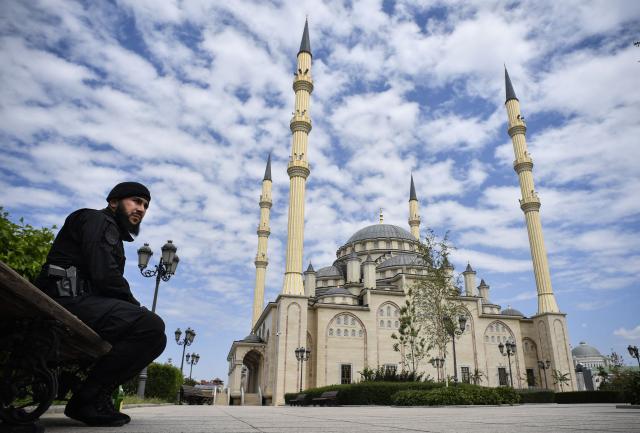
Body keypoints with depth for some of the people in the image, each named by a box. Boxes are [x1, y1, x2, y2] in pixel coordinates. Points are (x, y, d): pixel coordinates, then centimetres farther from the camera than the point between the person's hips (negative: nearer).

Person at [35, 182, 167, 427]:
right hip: (68, 300, -10)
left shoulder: (112, 234, 28)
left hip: (83, 302, 10)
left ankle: (97, 396, 1)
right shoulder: (98, 220, -1)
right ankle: (87, 398, -14)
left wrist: (135, 313, 3)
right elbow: (104, 276, -17)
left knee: (156, 337, 6)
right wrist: (137, 309, -5)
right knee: (151, 325, -26)